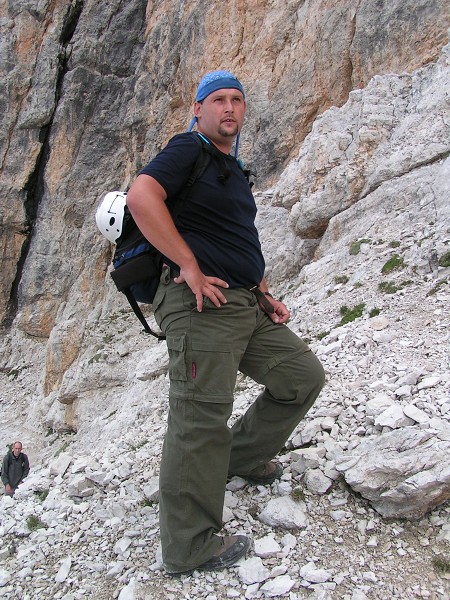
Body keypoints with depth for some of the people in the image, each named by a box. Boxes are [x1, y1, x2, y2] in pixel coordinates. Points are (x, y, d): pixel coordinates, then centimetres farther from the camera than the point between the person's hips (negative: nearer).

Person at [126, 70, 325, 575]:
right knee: (201, 420, -8)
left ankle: (242, 458, 28)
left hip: (246, 305, 10)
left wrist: (264, 293, 18)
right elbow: (141, 196, -21)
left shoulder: (234, 171, 25)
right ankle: (189, 548, 6)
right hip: (202, 304, -9)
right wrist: (190, 267, -21)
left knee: (303, 376, 12)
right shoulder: (187, 149, -2)